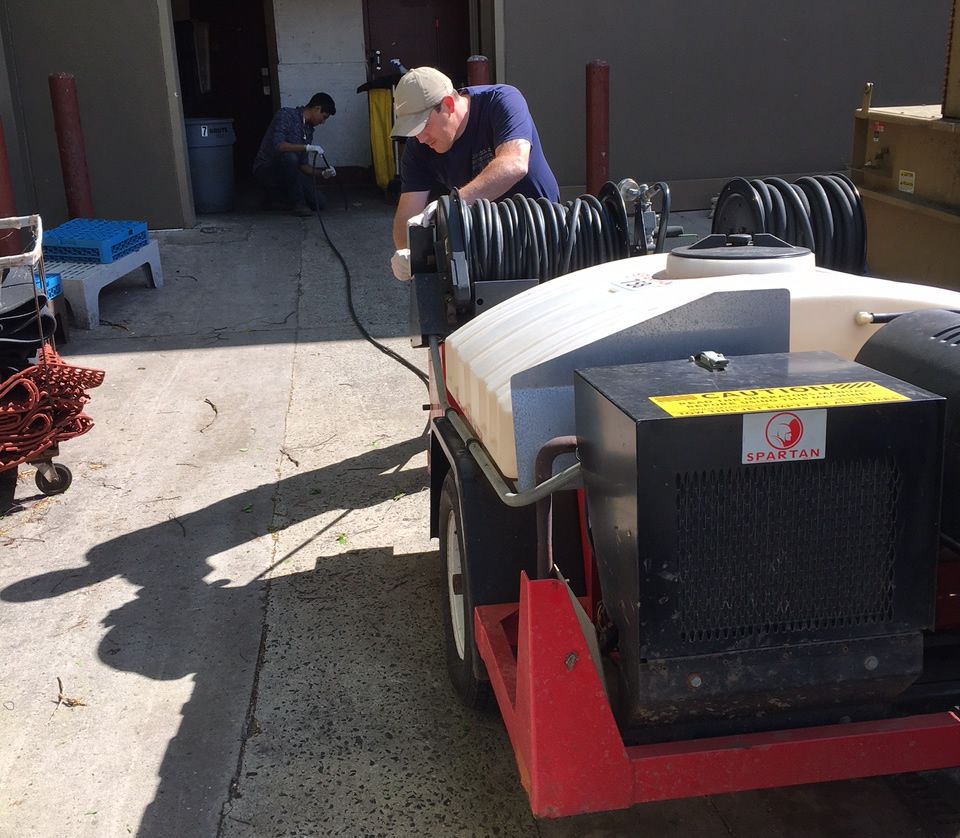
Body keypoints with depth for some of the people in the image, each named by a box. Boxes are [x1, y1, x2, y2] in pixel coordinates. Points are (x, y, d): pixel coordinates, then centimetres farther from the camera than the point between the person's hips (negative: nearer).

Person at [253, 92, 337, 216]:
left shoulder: (308, 130, 9)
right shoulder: (286, 115, -15)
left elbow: (302, 165, 9)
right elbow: (278, 145, -30)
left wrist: (322, 173, -6)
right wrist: (307, 147, -34)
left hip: (285, 170, 7)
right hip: (265, 169, -7)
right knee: (289, 156, -38)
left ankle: (279, 192, 15)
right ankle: (297, 203, -19)